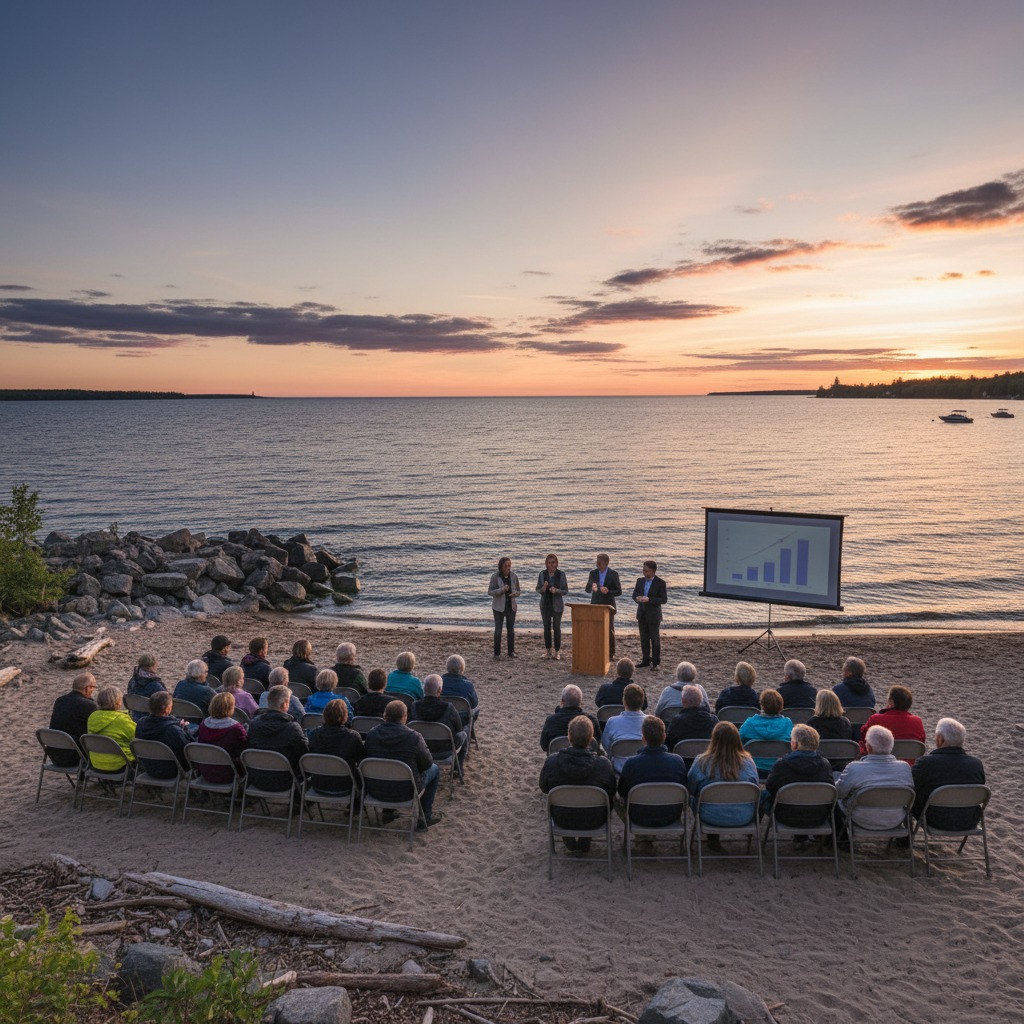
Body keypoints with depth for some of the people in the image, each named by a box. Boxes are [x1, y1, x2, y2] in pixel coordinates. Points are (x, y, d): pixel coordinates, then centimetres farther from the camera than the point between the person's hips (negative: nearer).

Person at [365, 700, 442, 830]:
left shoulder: (371, 734, -8)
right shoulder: (414, 737, -19)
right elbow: (427, 764, -7)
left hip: (376, 791, 4)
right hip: (405, 792, -4)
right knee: (434, 769, 22)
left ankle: (387, 812, 38)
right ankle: (425, 818, 27)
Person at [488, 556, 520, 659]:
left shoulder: (514, 576, -1)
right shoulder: (495, 577, -10)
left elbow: (518, 591, 7)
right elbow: (490, 591, -11)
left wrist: (515, 593, -17)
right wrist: (502, 590, -26)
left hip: (511, 606, 3)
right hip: (499, 607, -3)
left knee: (511, 629, 8)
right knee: (498, 630, 0)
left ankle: (511, 651, 18)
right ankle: (497, 653, 9)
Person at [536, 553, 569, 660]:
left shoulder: (561, 574, -6)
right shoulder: (542, 574, -1)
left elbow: (566, 590, -3)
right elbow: (538, 589, 4)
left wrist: (556, 590, -21)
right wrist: (543, 588, -18)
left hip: (557, 605, -2)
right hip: (545, 604, 2)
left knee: (557, 628, -1)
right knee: (547, 628, 8)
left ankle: (557, 652, 5)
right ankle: (548, 651, 17)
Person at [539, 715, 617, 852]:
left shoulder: (551, 761, -24)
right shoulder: (604, 764, -26)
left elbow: (544, 789, -4)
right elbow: (611, 794, -7)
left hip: (562, 819, 1)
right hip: (593, 821, -1)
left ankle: (570, 844, 43)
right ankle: (584, 844, 39)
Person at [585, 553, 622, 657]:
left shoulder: (613, 574, -5)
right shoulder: (593, 573, 3)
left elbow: (619, 592, -4)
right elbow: (587, 590, -1)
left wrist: (608, 591, -23)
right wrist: (592, 587, -25)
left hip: (608, 606, -3)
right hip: (595, 605, 3)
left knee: (609, 630, 2)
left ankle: (611, 653, 10)